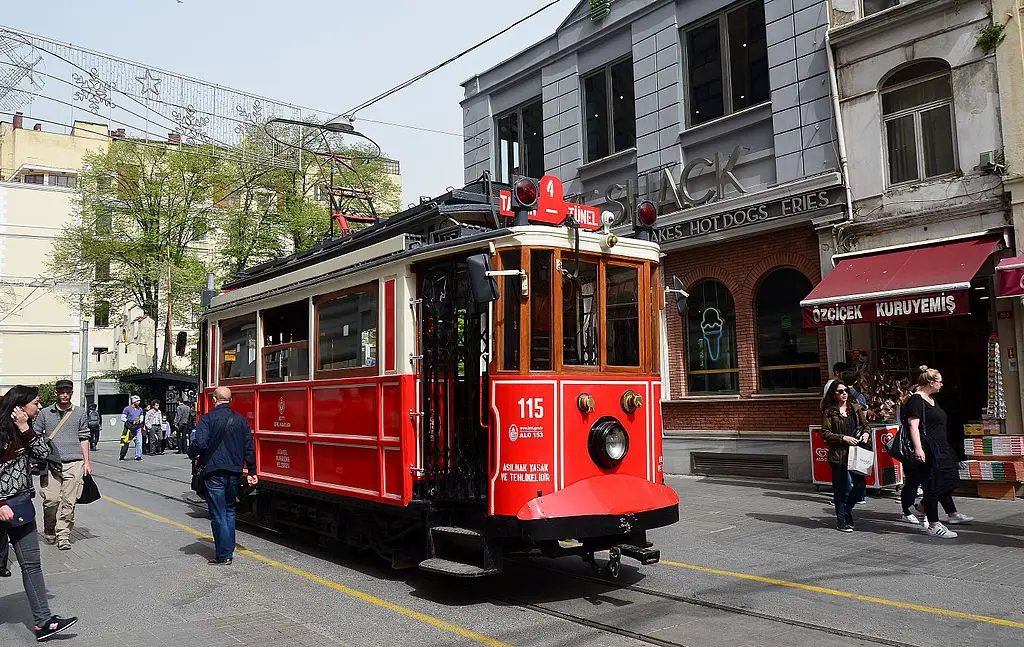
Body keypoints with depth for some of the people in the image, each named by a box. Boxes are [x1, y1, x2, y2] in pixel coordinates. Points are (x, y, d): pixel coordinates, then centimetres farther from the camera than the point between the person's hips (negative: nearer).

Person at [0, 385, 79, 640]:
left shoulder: (22, 430, 10)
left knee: (31, 563, 5)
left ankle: (43, 622, 6)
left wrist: (25, 428, -8)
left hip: (21, 504, 7)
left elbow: (43, 452, 1)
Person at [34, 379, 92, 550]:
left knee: (69, 502, -3)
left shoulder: (80, 412, 12)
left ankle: (63, 535, 5)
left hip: (74, 462, 0)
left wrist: (86, 461, 10)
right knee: (51, 500, -5)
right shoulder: (45, 413, 11)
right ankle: (49, 533, 17)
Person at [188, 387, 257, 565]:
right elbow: (249, 447, 7)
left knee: (218, 514, 0)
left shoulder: (208, 418, -9)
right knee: (230, 511, 18)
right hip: (235, 473, 5)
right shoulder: (241, 420, 6)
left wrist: (194, 455, 3)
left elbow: (199, 443, -19)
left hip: (214, 472, -4)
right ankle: (229, 549, 22)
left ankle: (224, 555, 1)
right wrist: (252, 472, 13)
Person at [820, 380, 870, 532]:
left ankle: (847, 509, 29)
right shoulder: (829, 412, -3)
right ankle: (841, 521, 16)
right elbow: (825, 434, -8)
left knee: (861, 484, 0)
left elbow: (865, 425, 17)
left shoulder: (856, 408, 10)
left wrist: (866, 433, -4)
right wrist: (843, 438, -17)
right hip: (838, 455, -4)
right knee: (842, 488, 2)